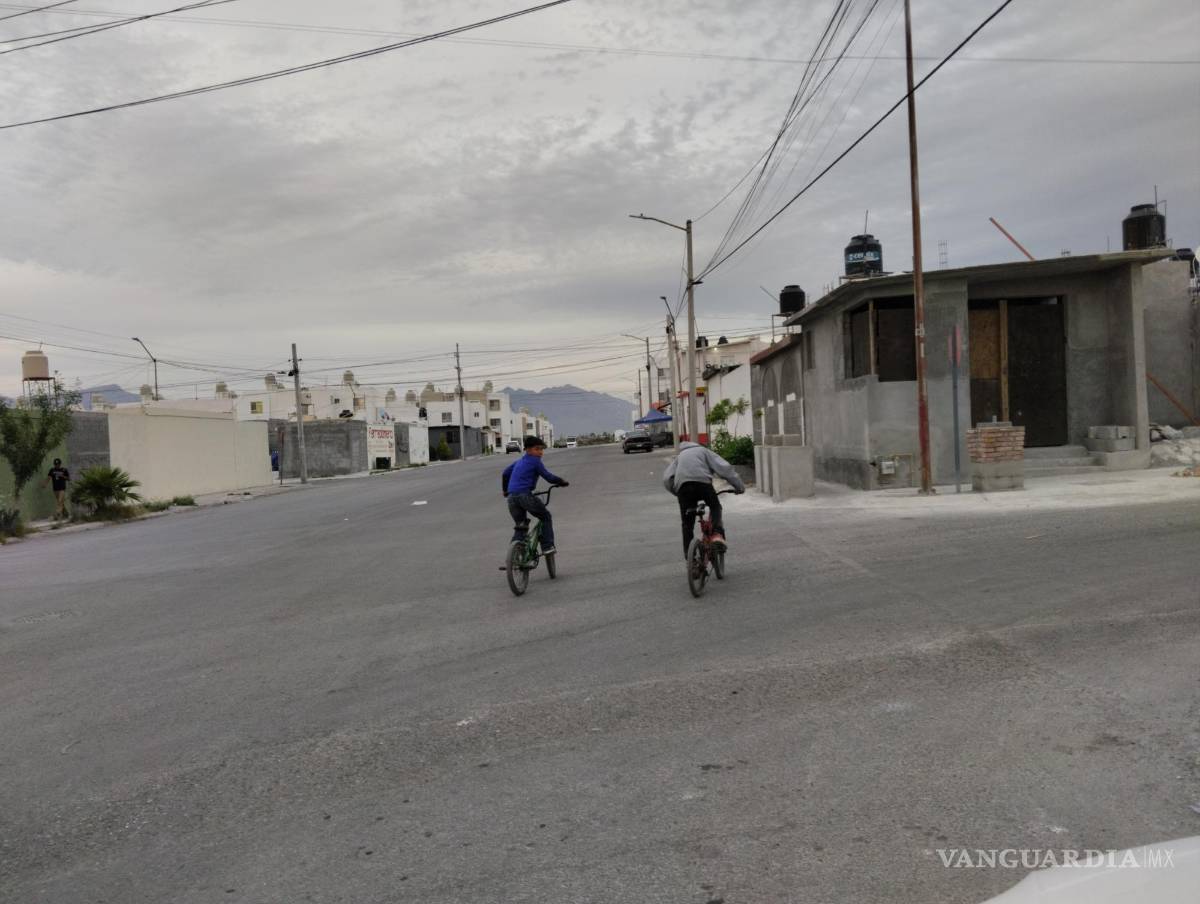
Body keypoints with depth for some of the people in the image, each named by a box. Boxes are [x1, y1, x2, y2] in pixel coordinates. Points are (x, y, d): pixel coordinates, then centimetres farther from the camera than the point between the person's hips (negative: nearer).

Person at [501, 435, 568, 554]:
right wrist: (561, 482, 12)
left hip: (511, 497, 7)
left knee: (520, 526, 16)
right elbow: (548, 477, -2)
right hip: (525, 495, -7)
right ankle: (547, 547, 5)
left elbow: (505, 473, 32)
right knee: (546, 517, 11)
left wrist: (505, 490, 44)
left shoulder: (518, 461, 24)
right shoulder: (535, 461, 1)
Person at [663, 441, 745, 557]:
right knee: (715, 507, 22)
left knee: (687, 523, 11)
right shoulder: (704, 451, 29)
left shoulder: (680, 456, 37)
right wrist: (739, 486, 15)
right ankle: (717, 533, -2)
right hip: (702, 481, -2)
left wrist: (677, 492, 27)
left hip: (682, 484, 2)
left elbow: (667, 479, 20)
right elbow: (724, 467, 14)